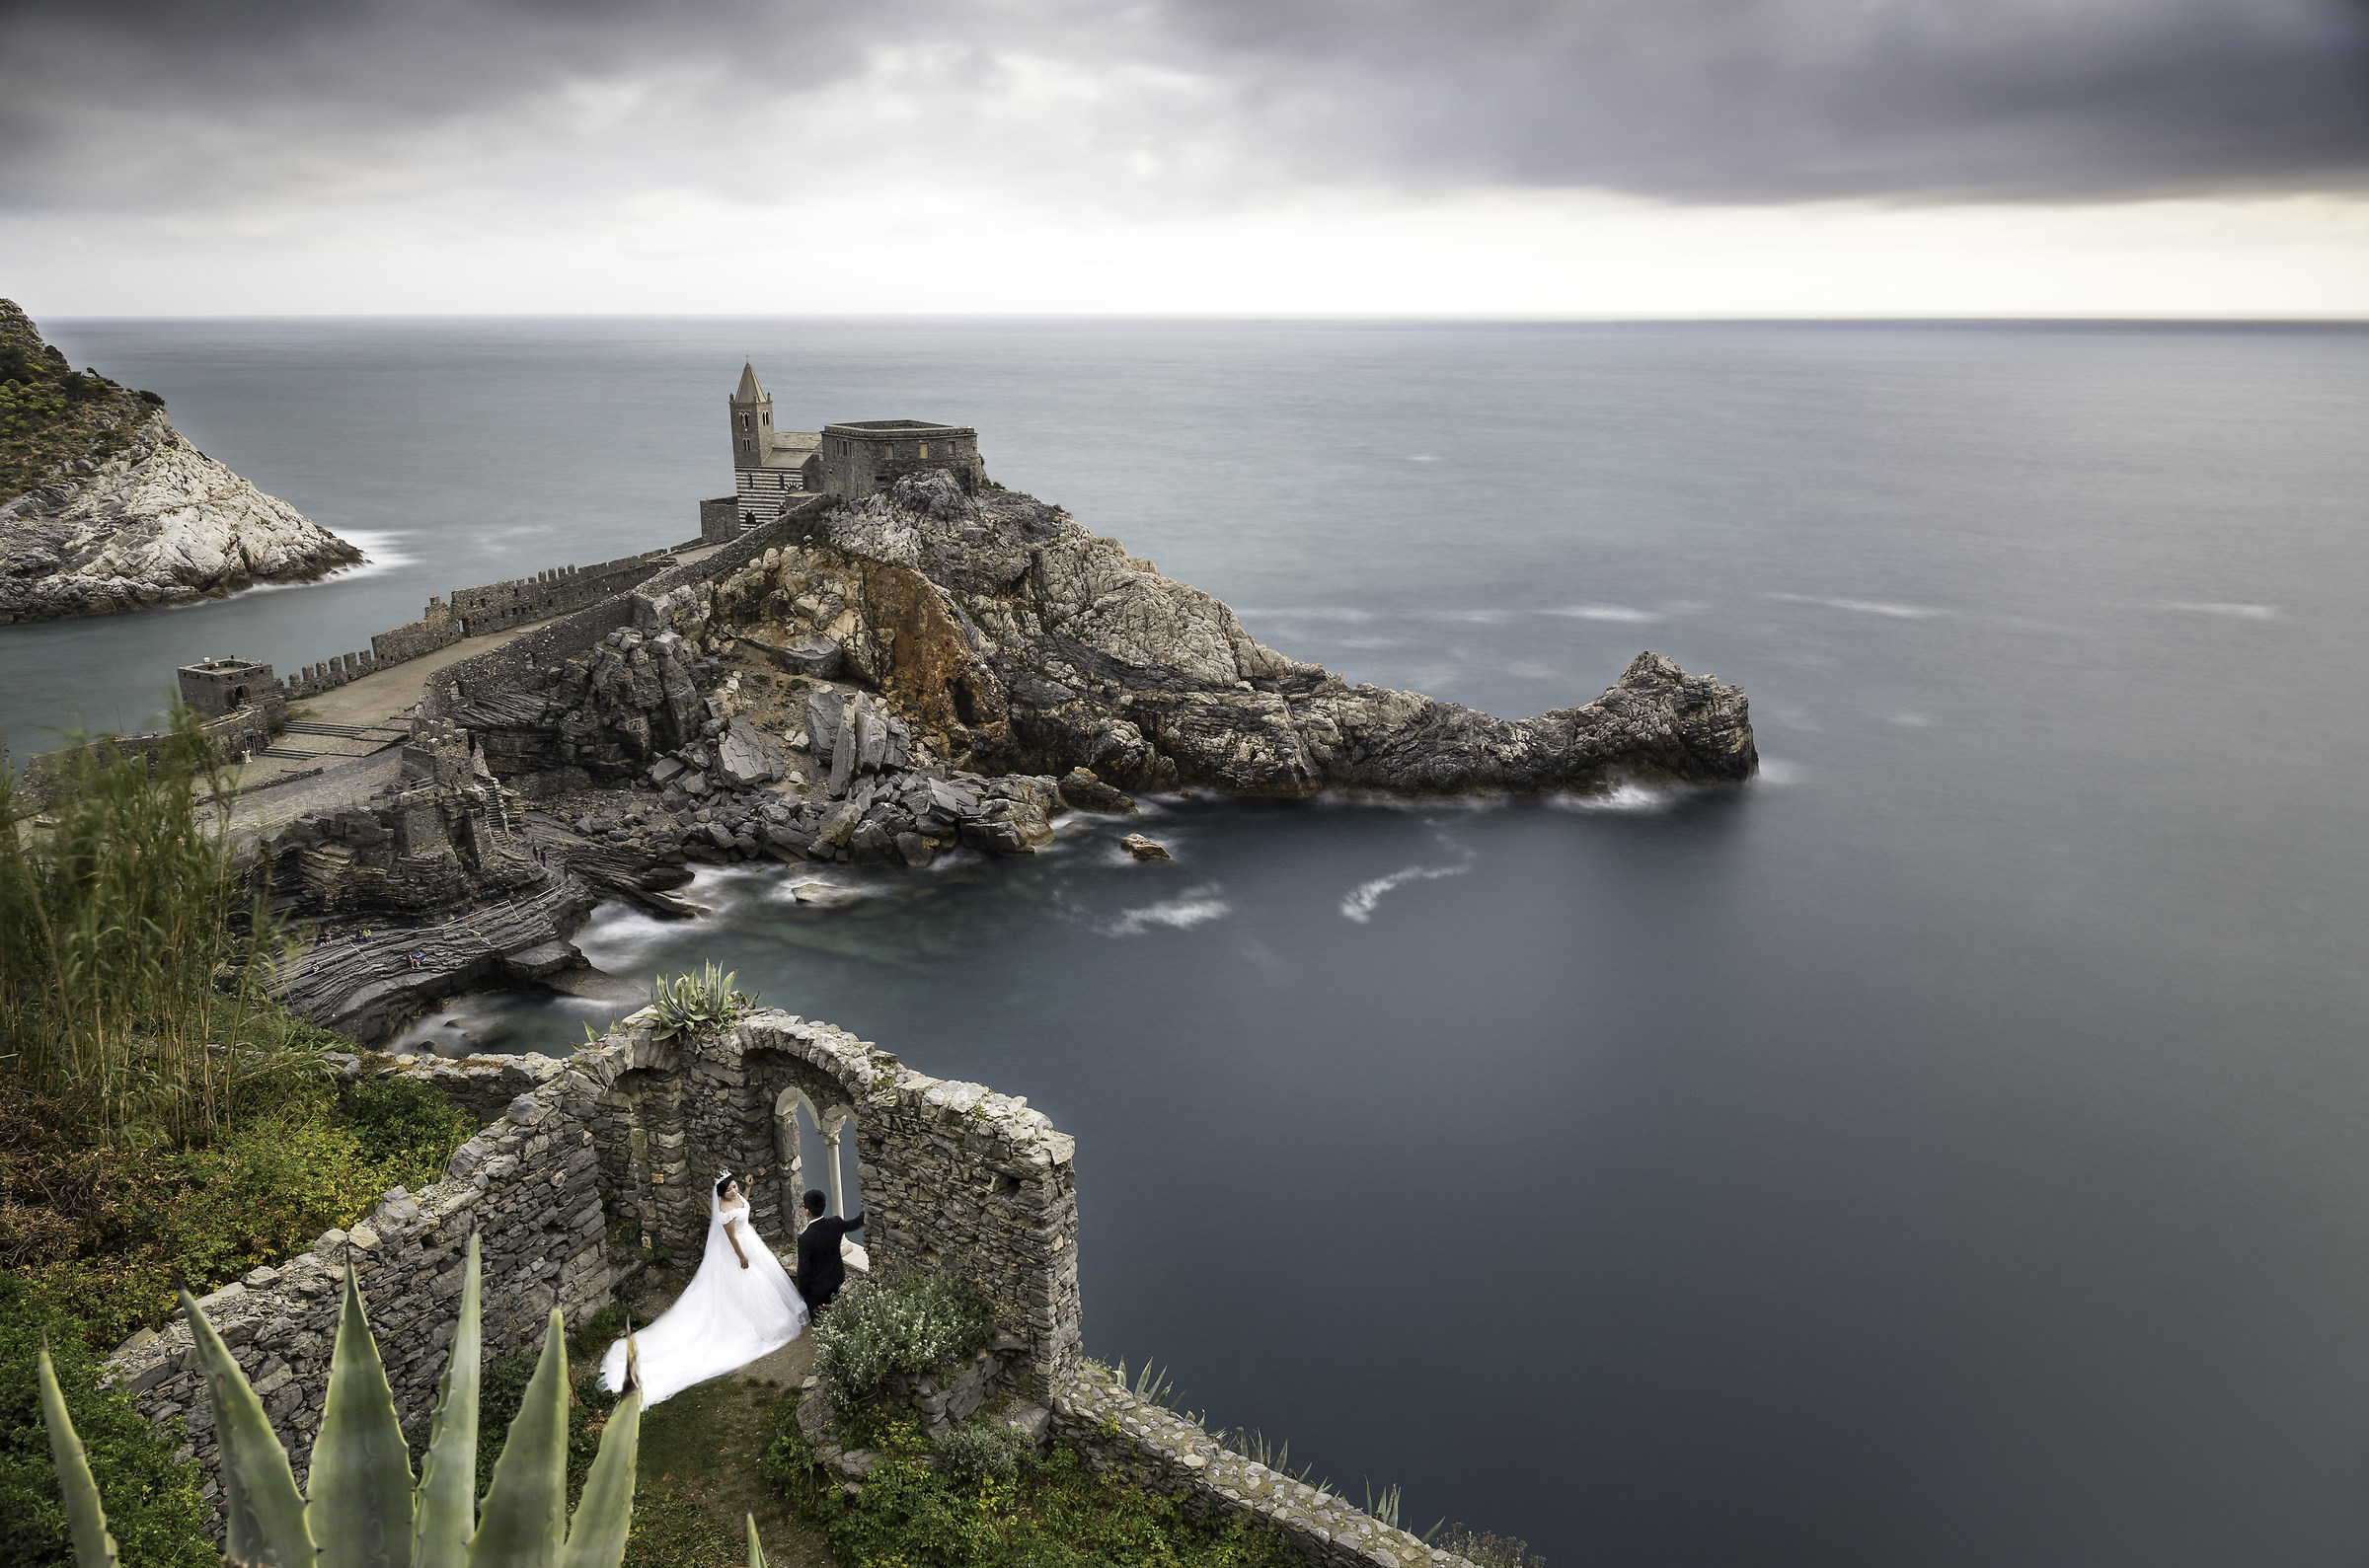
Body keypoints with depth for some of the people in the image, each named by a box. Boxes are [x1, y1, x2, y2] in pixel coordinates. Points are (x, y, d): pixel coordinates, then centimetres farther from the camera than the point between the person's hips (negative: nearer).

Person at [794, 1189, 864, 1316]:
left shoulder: (805, 1239, -33)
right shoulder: (836, 1224, -17)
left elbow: (803, 1271, -24)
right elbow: (855, 1224, 5)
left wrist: (802, 1292, -6)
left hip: (816, 1289, -5)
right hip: (837, 1281, 5)